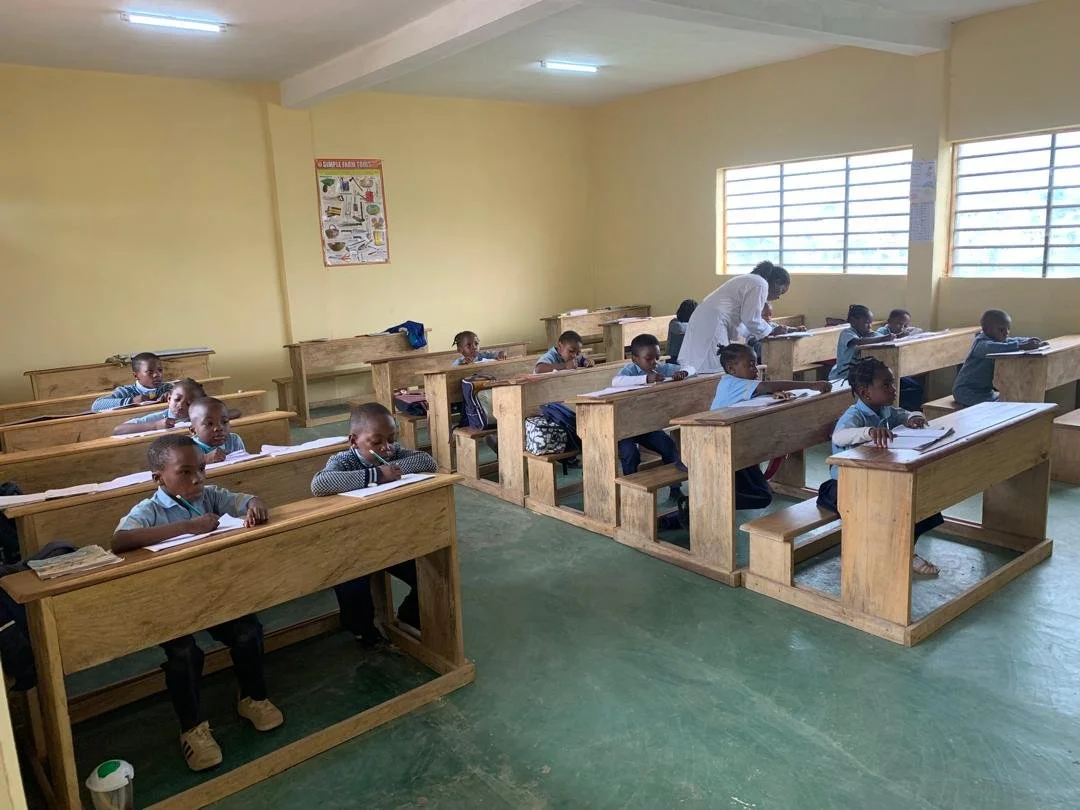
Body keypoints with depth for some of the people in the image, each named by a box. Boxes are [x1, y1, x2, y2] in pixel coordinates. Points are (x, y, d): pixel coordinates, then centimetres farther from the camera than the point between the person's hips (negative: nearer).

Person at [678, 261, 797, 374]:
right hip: (712, 325, -11)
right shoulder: (760, 284, -8)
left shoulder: (751, 280, 24)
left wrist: (776, 328, 22)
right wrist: (772, 331, 3)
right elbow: (751, 319, -13)